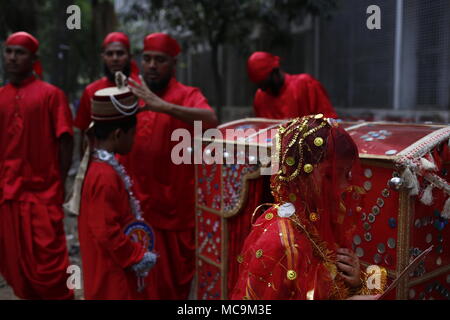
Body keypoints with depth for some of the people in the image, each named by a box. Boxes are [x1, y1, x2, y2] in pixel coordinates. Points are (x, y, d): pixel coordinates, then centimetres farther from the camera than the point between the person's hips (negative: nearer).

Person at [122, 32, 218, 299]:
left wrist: (164, 106, -38)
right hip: (136, 207, 3)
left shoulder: (188, 96, -7)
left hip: (175, 207, -3)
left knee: (175, 277, 13)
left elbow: (212, 121, -29)